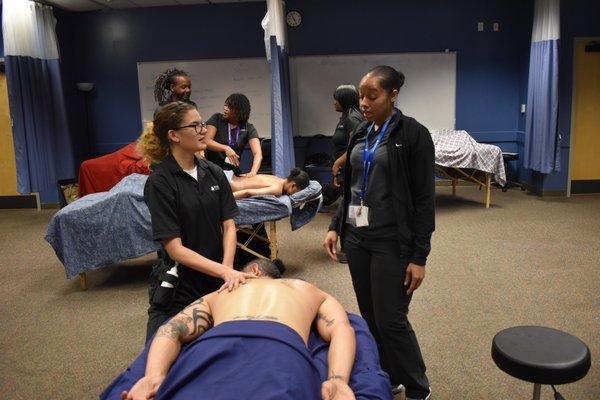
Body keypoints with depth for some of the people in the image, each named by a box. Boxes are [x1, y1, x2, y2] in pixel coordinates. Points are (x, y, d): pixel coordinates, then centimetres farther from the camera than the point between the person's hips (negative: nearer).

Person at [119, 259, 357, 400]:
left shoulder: (217, 294, 42)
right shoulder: (309, 291, 41)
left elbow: (171, 330, 25)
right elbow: (341, 330, 20)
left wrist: (153, 377, 8)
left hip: (214, 349, 2)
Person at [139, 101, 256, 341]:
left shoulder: (214, 173, 0)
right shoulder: (159, 182, -16)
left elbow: (228, 226, -2)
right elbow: (175, 249, -19)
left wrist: (227, 270, -18)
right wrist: (224, 272, -27)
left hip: (216, 283, 5)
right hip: (178, 286, -4)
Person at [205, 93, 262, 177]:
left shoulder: (249, 129, -2)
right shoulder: (217, 119, -2)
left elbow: (258, 154, -14)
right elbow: (206, 141, -13)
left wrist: (253, 172, -33)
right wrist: (225, 148, -31)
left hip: (233, 170, 2)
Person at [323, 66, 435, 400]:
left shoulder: (413, 134, -8)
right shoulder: (361, 134, 10)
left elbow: (425, 199, -10)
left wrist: (419, 256, -13)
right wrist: (336, 226, 8)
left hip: (392, 242, -6)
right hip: (357, 237, 6)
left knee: (391, 320, -2)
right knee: (369, 317, 12)